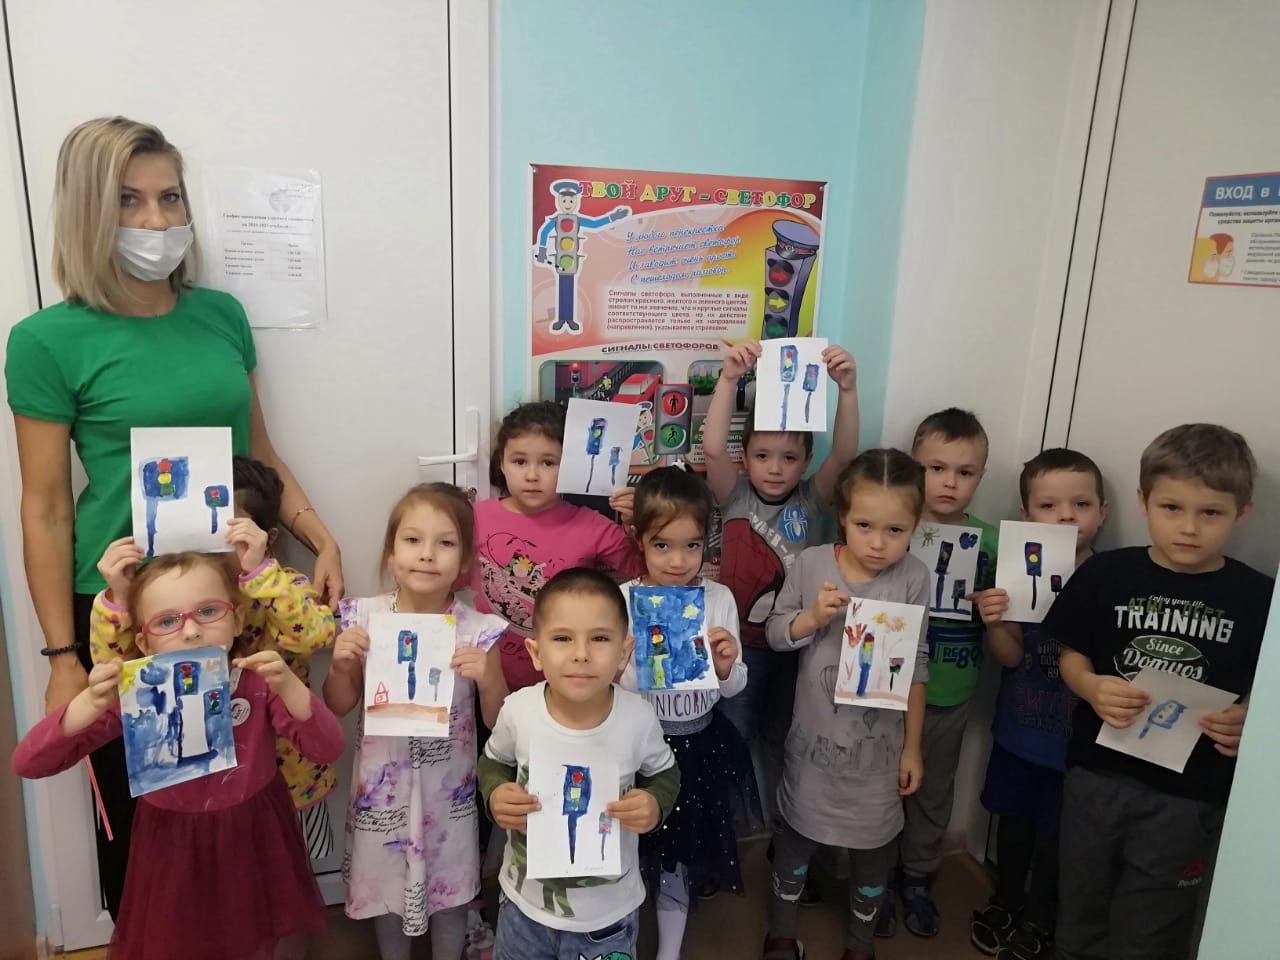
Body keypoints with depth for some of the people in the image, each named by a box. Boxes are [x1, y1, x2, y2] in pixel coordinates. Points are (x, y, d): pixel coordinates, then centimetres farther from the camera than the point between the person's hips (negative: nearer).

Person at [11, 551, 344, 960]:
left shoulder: (257, 678, -16)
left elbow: (327, 750, -22)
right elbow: (28, 763, -17)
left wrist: (288, 687, -39)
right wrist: (89, 704, -35)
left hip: (257, 839, 0)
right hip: (175, 849, 0)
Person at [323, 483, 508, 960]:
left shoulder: (478, 631, -17)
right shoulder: (364, 618, -12)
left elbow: (499, 722, -8)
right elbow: (339, 707, -1)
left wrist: (487, 679, -27)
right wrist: (341, 664, -20)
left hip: (448, 786, -1)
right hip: (382, 783, 2)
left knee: (450, 885, 18)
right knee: (385, 884, 22)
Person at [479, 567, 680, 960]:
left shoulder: (639, 718, -22)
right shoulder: (518, 710, -20)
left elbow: (665, 774, -2)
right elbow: (494, 763, 1)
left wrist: (656, 804, -22)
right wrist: (494, 794, -19)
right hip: (526, 901, 1)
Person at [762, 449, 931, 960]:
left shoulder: (913, 577, -14)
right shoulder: (811, 563, -14)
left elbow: (916, 666, -6)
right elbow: (776, 634, -4)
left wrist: (912, 746, -2)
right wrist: (814, 616, -24)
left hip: (880, 742, 0)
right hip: (815, 736, 0)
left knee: (874, 841, 17)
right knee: (798, 828, 18)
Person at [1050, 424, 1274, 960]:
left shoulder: (1257, 597, -9)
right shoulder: (1106, 574, -8)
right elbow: (1072, 655, 0)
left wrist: (1247, 720, -21)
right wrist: (1091, 688, -20)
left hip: (1190, 792, -1)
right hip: (1098, 772, 1)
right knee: (1081, 903, 23)